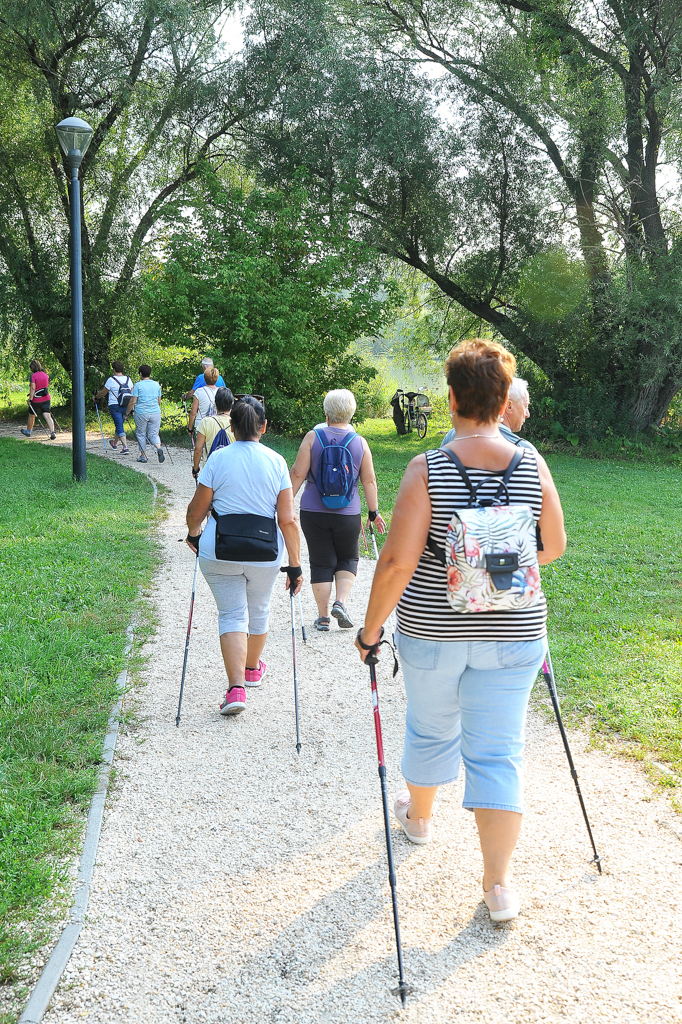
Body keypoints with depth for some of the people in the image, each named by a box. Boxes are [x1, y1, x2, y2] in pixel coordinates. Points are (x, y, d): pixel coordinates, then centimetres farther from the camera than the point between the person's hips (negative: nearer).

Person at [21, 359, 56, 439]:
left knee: (31, 416, 16)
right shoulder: (45, 374, 7)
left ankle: (28, 431, 34)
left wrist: (30, 399, -16)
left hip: (36, 400, -5)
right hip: (46, 399, 5)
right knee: (47, 416, -5)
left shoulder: (33, 376, -13)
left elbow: (33, 388, -19)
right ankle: (52, 432, -21)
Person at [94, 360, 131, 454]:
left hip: (114, 406, -5)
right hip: (125, 407, 5)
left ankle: (125, 447, -17)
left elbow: (102, 393, -2)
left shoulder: (111, 380, -10)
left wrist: (96, 397, 17)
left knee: (119, 426, -6)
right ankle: (114, 443, 40)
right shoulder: (128, 379, 5)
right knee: (119, 425, 21)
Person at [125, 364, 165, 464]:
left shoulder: (138, 385, -6)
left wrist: (128, 412, 5)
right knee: (153, 434, 8)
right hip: (155, 413, 3)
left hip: (141, 413, -3)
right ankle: (159, 448, -21)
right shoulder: (157, 385, 7)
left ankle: (143, 455, 17)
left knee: (141, 434, 13)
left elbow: (133, 401, -7)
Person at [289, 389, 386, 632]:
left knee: (321, 563, 8)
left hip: (313, 512, 0)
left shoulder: (312, 437, -4)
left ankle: (323, 616, 10)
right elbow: (369, 480, 2)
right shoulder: (360, 442, 0)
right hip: (348, 514, 1)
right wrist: (374, 512, 11)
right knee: (348, 558, 20)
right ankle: (340, 602, 2)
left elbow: (298, 473, -5)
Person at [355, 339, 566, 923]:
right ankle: (499, 883, 10)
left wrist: (371, 628, -7)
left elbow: (398, 561, -19)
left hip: (431, 632, -1)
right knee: (498, 750, 8)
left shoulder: (427, 470, -16)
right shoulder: (533, 467, -7)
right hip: (513, 634, 1)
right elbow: (555, 547, 6)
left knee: (432, 729, 23)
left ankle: (419, 815, 49)